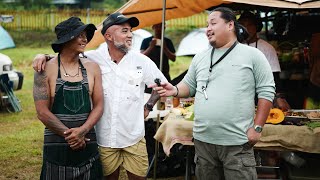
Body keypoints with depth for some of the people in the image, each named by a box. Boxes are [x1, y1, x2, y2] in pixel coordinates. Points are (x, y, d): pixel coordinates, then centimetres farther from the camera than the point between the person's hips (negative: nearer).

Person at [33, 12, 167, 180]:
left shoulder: (141, 61, -3)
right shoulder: (93, 59, -6)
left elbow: (162, 84, 12)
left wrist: (148, 107, 7)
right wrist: (43, 56, -14)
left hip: (135, 138, 1)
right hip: (105, 139, 0)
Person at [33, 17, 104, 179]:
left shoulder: (92, 68, 5)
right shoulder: (46, 70, -5)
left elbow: (98, 106, 3)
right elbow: (42, 112, -7)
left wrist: (82, 131, -13)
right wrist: (70, 135, -11)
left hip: (87, 144, 3)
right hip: (56, 146, -2)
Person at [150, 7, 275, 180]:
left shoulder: (252, 55, -2)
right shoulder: (200, 58, 12)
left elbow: (266, 91, -4)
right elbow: (189, 86, 18)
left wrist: (257, 127, -9)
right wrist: (175, 90, -5)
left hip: (237, 143, -5)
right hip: (202, 140, 5)